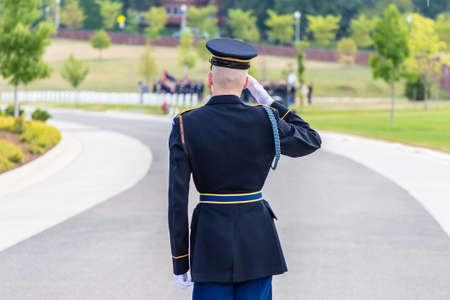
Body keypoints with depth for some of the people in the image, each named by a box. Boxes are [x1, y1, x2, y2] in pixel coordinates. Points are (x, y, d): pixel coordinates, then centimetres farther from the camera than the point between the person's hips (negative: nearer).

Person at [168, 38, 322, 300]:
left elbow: (177, 199, -7)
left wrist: (179, 263, 0)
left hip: (211, 239, 0)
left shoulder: (185, 126, -8)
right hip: (256, 237, 1)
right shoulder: (266, 121, -7)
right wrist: (269, 102, 13)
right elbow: (312, 141, 12)